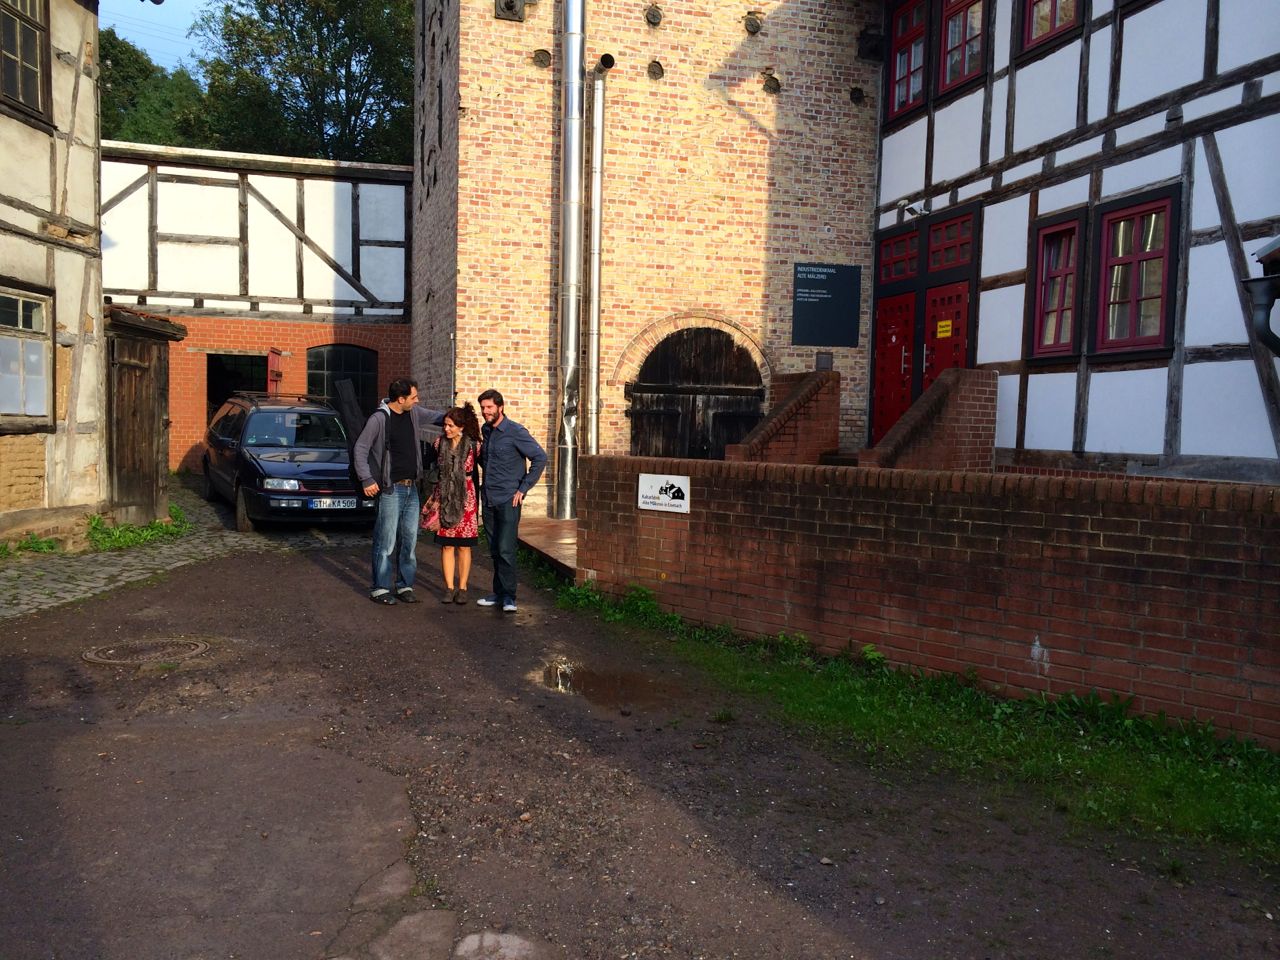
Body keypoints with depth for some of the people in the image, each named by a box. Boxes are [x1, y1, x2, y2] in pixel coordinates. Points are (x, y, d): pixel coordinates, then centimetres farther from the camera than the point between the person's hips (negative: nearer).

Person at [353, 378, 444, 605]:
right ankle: (380, 589, 7)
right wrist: (367, 480, -12)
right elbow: (361, 448, -8)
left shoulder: (414, 413, 7)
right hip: (391, 489, -7)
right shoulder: (379, 419, -12)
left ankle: (405, 586, 18)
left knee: (410, 539, 8)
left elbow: (434, 416, 24)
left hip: (412, 487, 7)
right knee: (386, 541, -3)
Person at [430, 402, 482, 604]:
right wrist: (434, 497, 10)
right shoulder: (440, 444, 2)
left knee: (464, 546, 3)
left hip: (465, 499, -2)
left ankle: (462, 587, 12)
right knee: (446, 545, 3)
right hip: (444, 499, 2)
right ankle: (449, 587, 11)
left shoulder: (473, 446, -6)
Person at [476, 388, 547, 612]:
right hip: (488, 499, 7)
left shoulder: (515, 432, -10)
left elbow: (540, 457, -12)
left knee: (505, 549, -10)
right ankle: (498, 593, 19)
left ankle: (508, 597, -2)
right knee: (494, 550, 11)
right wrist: (477, 450, 4)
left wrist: (523, 488, -12)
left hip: (508, 500, -7)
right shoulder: (485, 431, 11)